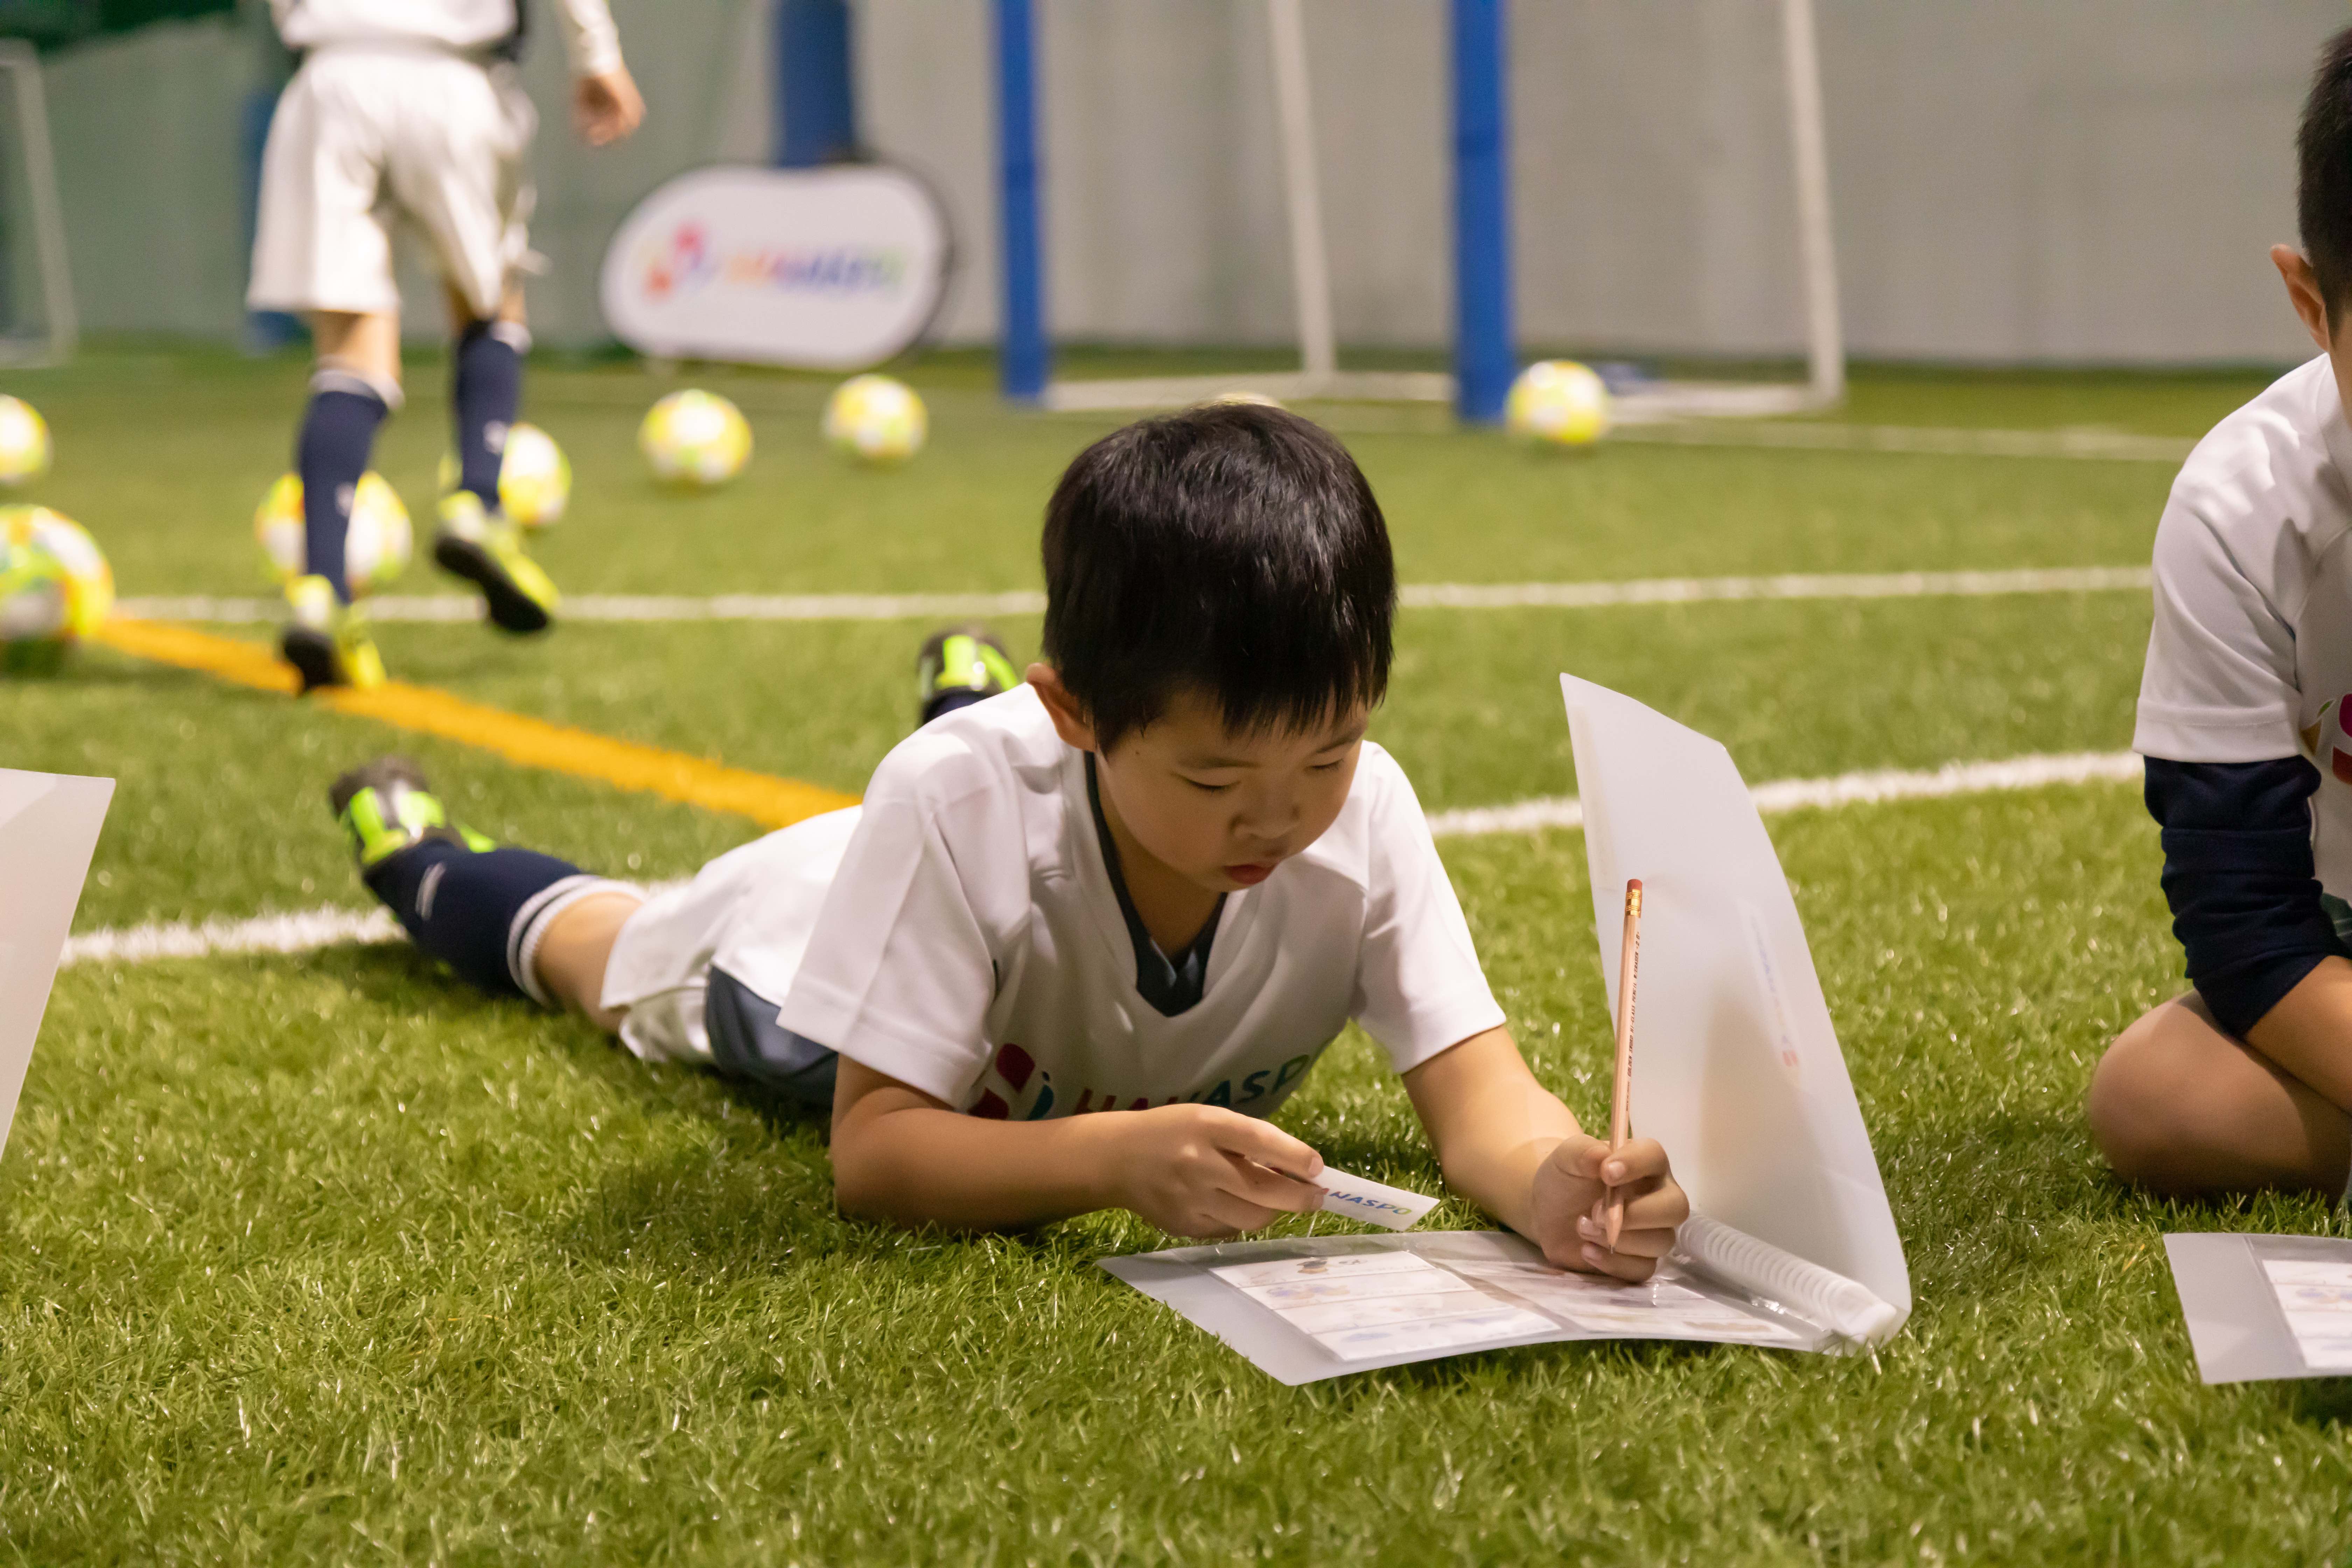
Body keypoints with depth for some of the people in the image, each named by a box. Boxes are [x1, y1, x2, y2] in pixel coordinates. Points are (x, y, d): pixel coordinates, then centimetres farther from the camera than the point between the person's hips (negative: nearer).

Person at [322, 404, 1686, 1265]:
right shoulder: (962, 800, -48)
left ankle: (966, 697, 65)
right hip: (817, 934, -2)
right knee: (605, 954, 31)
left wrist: (1550, 1178, -67)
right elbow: (874, 1151, -46)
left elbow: (1477, 1089, -43)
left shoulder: (1363, 810, -41)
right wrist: (1113, 1158, -64)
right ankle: (433, 865, 60)